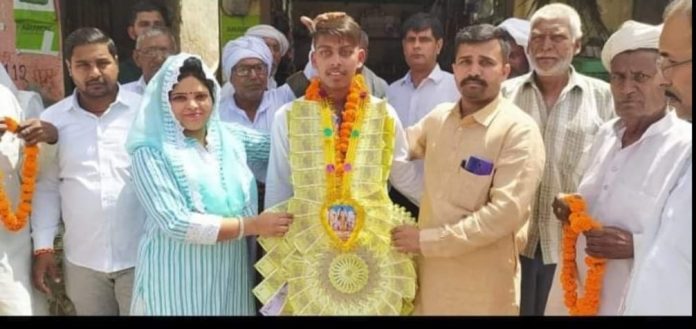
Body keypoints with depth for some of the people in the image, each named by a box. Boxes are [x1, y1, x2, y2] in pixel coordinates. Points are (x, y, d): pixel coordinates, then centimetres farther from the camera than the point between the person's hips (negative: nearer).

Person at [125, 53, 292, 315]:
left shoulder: (230, 136, 4)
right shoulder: (151, 153, -11)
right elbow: (174, 223, -20)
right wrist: (253, 225, -22)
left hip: (231, 274, 5)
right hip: (180, 279, -4)